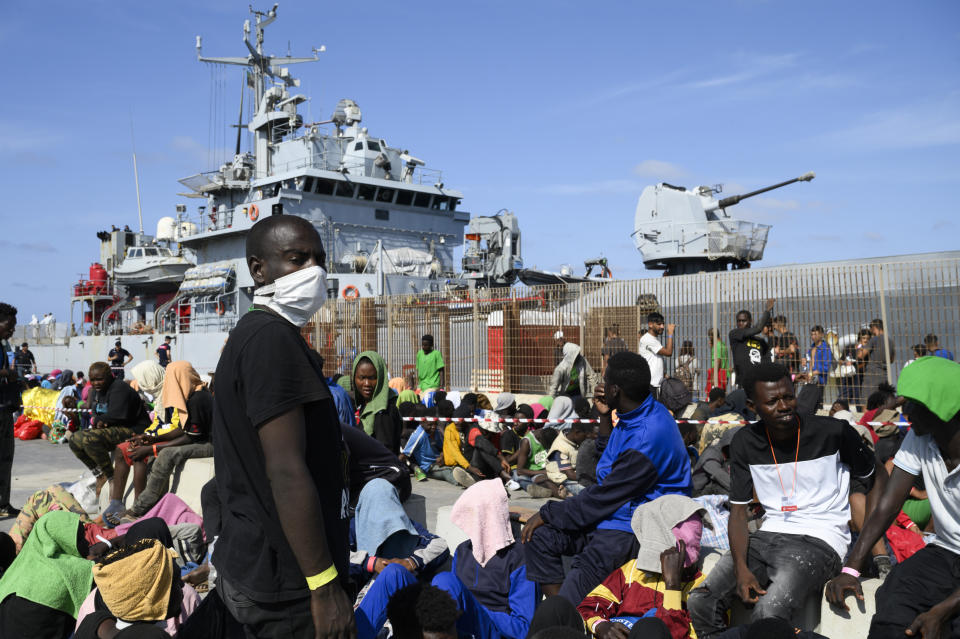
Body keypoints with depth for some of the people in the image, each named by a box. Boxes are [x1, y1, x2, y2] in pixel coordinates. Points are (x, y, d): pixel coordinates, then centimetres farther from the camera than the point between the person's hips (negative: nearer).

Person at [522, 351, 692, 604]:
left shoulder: (648, 436, -25)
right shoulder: (636, 415, 6)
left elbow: (605, 496, -19)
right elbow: (610, 458, 23)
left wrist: (547, 513, -10)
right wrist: (605, 417, 6)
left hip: (634, 529, -10)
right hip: (616, 512, 10)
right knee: (540, 536, -2)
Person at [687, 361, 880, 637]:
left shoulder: (834, 432, -6)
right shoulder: (745, 442, 4)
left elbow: (878, 479, 7)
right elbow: (738, 511, 5)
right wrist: (741, 567, -12)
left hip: (820, 540, -4)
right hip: (769, 535, 4)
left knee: (767, 613, -31)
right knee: (700, 601, -15)